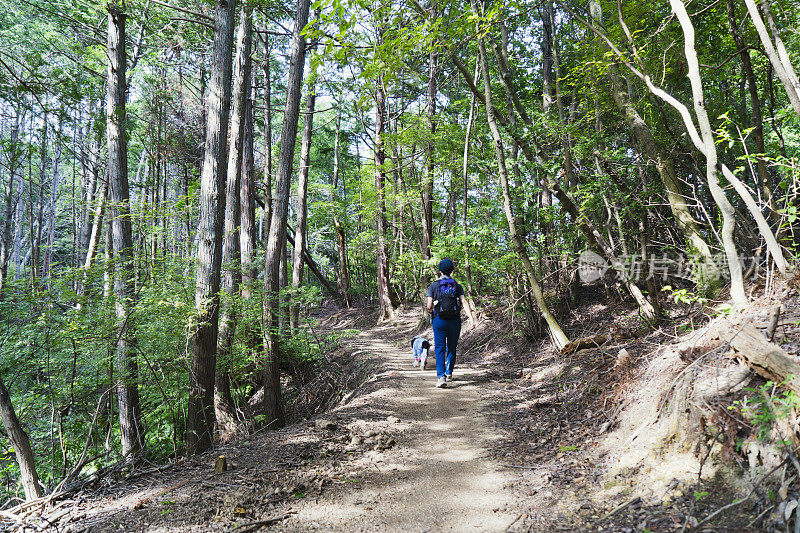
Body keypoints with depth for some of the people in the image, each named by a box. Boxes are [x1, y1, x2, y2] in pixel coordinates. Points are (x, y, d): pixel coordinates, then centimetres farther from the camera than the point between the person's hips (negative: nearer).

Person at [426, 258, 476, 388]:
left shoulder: (433, 286, 2)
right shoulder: (457, 286, 7)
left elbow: (429, 306, -4)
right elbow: (464, 303, -6)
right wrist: (471, 319, -12)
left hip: (439, 320, -2)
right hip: (455, 320, 2)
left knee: (440, 349, -3)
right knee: (452, 348, 17)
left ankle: (441, 377, -17)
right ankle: (449, 374, 31)